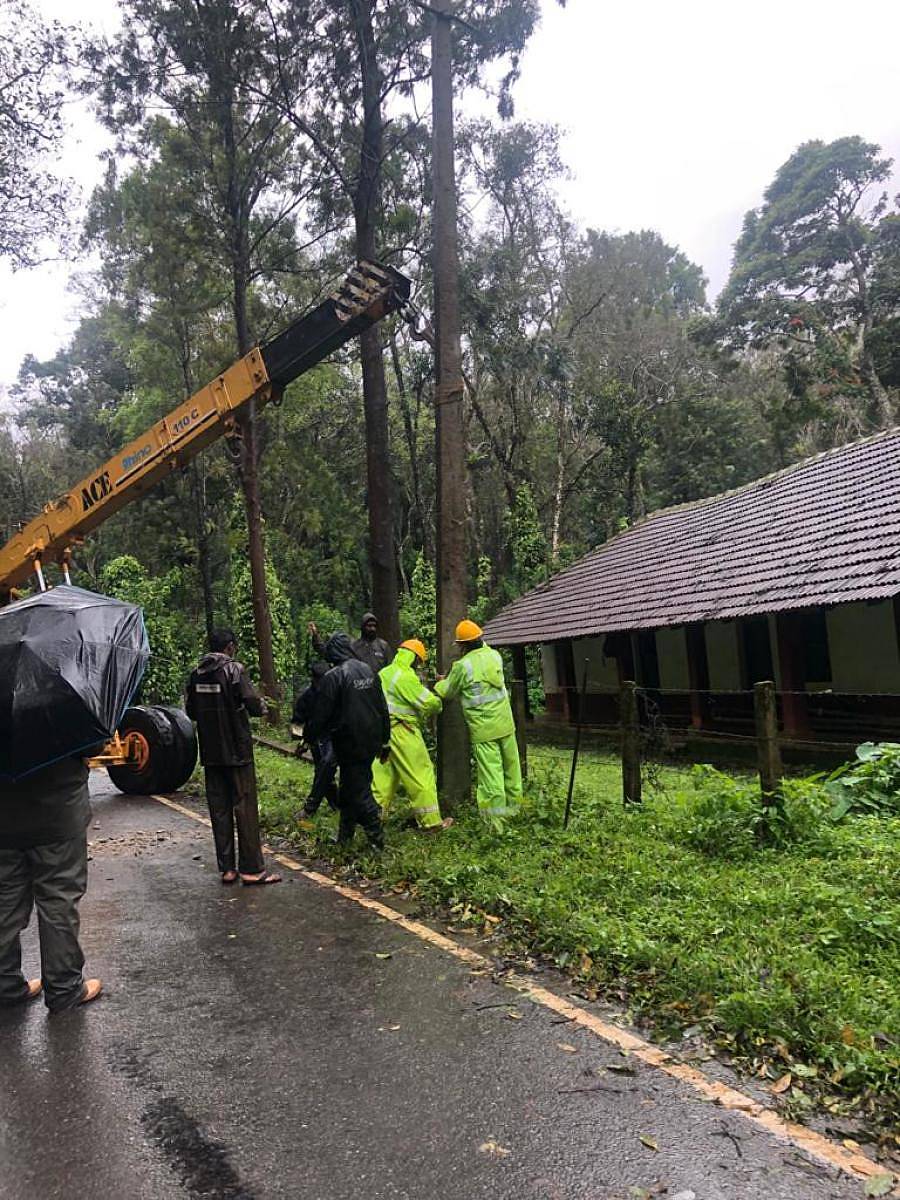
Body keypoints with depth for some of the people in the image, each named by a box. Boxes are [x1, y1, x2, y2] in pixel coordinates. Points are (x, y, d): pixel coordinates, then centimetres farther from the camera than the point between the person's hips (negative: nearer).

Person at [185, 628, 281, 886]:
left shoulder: (196, 674, 6)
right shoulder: (234, 669, -12)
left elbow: (190, 711, 13)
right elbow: (255, 705, -17)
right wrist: (262, 704, 5)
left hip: (210, 753, 5)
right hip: (237, 751, -5)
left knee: (219, 810, 9)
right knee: (245, 808, 0)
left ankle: (227, 868, 13)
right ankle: (251, 868, 3)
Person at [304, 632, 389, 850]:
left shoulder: (334, 677, -16)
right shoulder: (369, 671, 6)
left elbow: (321, 714, -13)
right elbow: (382, 708, 11)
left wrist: (308, 737, 2)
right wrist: (385, 741, 19)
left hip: (349, 744, -7)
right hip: (371, 741, 7)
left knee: (358, 791, 2)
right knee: (349, 786, 18)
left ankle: (377, 838, 4)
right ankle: (345, 835, 26)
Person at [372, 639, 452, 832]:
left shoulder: (384, 673, 12)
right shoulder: (406, 677, -15)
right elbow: (427, 702, -16)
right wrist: (437, 704, 6)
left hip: (383, 728, 9)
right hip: (402, 731, -8)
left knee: (383, 772, 15)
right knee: (421, 774, -1)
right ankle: (430, 820, 3)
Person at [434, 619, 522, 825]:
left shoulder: (462, 665, -12)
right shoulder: (494, 655, 3)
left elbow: (448, 692, 3)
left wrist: (440, 684, 23)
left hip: (483, 729, -5)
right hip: (505, 724, 5)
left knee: (490, 773, -2)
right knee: (511, 767, 16)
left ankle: (496, 818, 0)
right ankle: (513, 806, 28)